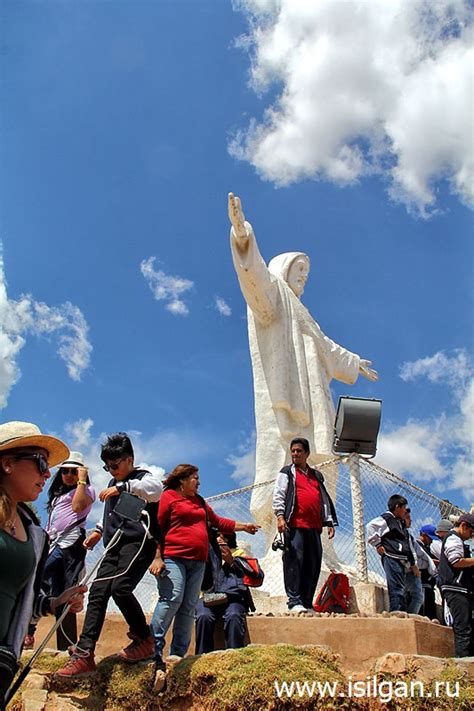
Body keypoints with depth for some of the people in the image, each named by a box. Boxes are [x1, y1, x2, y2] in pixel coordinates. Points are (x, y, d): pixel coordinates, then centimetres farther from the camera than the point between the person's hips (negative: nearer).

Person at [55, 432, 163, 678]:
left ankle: (145, 640, -5)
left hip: (139, 542, -8)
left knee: (120, 587, -24)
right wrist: (99, 531, 28)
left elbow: (156, 488, -26)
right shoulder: (113, 485, 25)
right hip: (114, 545, 8)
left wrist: (122, 487, -31)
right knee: (97, 592, -4)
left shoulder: (144, 477, 0)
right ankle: (84, 654, -5)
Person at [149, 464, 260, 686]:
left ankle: (178, 654, 5)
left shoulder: (199, 502, 26)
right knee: (171, 599, -19)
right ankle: (153, 649, -15)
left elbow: (218, 522, 32)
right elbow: (157, 528, -5)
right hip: (173, 558, -7)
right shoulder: (168, 497, 2)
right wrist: (157, 557, -14)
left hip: (197, 561, 7)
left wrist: (243, 526, 29)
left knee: (189, 607, 1)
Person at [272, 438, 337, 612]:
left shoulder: (317, 475, 24)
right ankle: (294, 602, -8)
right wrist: (280, 516, -13)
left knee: (313, 565, 3)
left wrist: (329, 522, 15)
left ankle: (307, 603, 11)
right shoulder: (287, 473, 11)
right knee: (294, 561, -10)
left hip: (314, 527, 5)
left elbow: (325, 500, 23)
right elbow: (278, 495, 0)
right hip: (294, 525, -5)